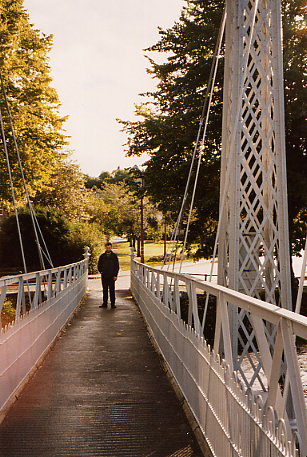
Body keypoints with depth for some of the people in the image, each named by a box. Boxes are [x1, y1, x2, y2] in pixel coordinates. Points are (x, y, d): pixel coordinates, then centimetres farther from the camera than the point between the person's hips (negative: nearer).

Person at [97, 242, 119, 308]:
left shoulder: (114, 256, 2)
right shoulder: (102, 256, 8)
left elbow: (117, 266, 2)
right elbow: (99, 265, 17)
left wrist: (115, 275, -5)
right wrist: (101, 271, 4)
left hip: (112, 276, -2)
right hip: (104, 276, 2)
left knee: (112, 290, -2)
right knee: (105, 290, 6)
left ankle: (113, 303, 3)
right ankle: (104, 303, 11)